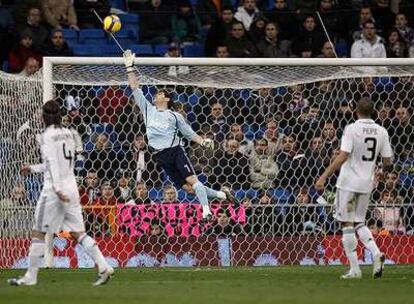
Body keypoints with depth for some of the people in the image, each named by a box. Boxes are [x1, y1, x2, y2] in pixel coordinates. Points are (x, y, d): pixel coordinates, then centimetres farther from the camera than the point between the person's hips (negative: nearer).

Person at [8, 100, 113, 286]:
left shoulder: (47, 136, -9)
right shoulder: (67, 134, 13)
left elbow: (53, 163, -19)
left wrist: (57, 188, -25)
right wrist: (33, 168, 30)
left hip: (54, 189, -7)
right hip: (72, 186, 7)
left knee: (38, 233, 2)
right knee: (78, 233, 6)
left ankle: (31, 276, 5)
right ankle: (104, 267, -5)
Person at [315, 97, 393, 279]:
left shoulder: (352, 129, -12)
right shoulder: (381, 131, 2)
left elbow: (343, 156, -19)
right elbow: (387, 161, 6)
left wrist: (324, 177, -18)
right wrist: (385, 168, 31)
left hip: (348, 182, -5)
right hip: (367, 183, 5)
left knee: (347, 223, 2)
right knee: (359, 222, 18)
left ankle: (354, 269, 0)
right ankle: (376, 254, -6)